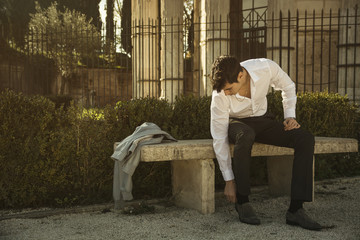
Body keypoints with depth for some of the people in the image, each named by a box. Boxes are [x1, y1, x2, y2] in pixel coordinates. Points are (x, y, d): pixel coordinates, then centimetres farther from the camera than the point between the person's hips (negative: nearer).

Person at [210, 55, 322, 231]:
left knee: (305, 139, -21)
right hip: (235, 123, -3)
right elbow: (219, 139, -23)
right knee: (245, 135, -41)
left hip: (261, 119, 3)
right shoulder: (220, 95, -29)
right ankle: (242, 202, -24)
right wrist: (229, 180, -21)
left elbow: (288, 86, 0)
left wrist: (289, 116, -10)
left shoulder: (267, 67, -25)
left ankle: (295, 210, -23)